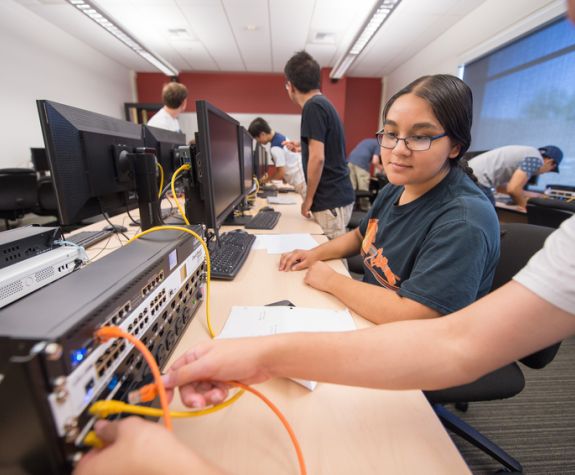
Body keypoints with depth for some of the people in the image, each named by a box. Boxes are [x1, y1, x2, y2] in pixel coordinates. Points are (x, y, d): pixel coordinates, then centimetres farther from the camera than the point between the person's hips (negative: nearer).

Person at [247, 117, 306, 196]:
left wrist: (267, 179, -1)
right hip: (302, 177, 10)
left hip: (301, 181, -10)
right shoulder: (280, 137, 9)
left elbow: (281, 172, -17)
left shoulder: (275, 148, -21)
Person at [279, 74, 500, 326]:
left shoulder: (463, 222, -27)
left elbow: (408, 315, -31)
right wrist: (315, 254, -1)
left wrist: (330, 280, -20)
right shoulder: (394, 189, -1)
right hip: (364, 313, 6)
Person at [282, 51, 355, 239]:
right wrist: (301, 148, 36)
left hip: (330, 201, -9)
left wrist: (308, 199, -12)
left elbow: (318, 158, -20)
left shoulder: (313, 106, -13)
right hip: (335, 196, 9)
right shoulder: (323, 103, 17)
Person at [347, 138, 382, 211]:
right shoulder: (378, 144, 10)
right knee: (363, 188, 5)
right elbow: (374, 161, -3)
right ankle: (364, 206, 13)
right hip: (362, 163, -6)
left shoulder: (368, 140, 31)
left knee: (351, 187, 8)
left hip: (350, 160, 6)